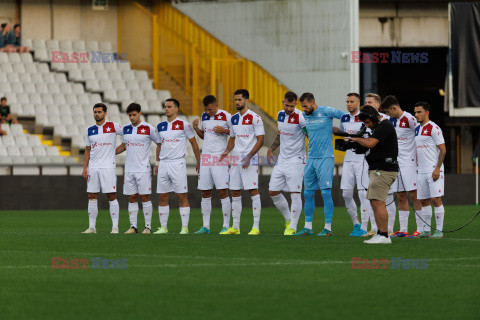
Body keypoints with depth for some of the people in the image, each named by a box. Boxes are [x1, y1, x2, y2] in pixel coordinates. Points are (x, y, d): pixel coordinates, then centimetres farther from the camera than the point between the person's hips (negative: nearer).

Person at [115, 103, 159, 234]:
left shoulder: (148, 128, -5)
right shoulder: (126, 129, 11)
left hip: (143, 168, -5)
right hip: (129, 169, 5)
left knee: (145, 197, -5)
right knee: (132, 198, 4)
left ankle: (148, 227, -1)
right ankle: (133, 226, 7)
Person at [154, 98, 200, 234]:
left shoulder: (184, 125, -3)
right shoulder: (161, 126, 13)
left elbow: (193, 143, 3)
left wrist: (198, 162, 4)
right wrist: (157, 163, 16)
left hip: (178, 163, -5)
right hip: (163, 164, 5)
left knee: (182, 196, -5)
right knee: (163, 197, 4)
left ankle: (185, 227, -3)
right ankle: (163, 227, 9)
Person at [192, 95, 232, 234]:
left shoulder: (225, 116, -5)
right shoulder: (204, 116, 13)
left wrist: (224, 131, -16)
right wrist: (196, 128, 6)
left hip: (219, 157, -6)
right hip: (205, 157, 6)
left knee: (223, 192, -7)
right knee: (205, 193, 5)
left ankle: (226, 226, -3)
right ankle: (206, 226, 10)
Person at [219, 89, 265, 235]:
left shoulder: (255, 118, -8)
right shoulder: (234, 118, 14)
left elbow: (260, 140, -11)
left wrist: (249, 156, -20)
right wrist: (227, 151, 5)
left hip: (250, 158, -7)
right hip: (236, 158, 7)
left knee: (253, 191, -8)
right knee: (235, 193, 7)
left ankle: (256, 227, -7)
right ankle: (235, 227, 12)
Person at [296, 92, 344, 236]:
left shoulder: (326, 111, -8)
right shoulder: (305, 116, 10)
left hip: (325, 158, -6)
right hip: (311, 158, 6)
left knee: (326, 192, -9)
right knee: (308, 193, 6)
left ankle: (328, 228, -5)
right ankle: (307, 227, 13)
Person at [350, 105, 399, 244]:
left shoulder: (384, 126, -13)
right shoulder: (380, 126, 20)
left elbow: (370, 143, -23)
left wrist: (357, 139, -6)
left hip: (383, 170, -11)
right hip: (378, 170, 11)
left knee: (378, 202, -13)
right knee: (374, 202, 11)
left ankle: (384, 236, -13)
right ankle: (380, 234, 13)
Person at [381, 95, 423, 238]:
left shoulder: (409, 119, -10)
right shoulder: (391, 121, 13)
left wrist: (418, 162, -11)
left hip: (409, 162, -7)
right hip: (396, 162, 7)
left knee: (414, 195, -8)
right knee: (401, 196, 5)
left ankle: (420, 229, -7)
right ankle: (403, 230, 7)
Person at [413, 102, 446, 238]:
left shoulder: (434, 128, -8)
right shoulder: (417, 130, 15)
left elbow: (443, 150, -11)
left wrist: (437, 169, -17)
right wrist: (417, 166, 17)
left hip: (433, 170, -8)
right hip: (421, 171, 8)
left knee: (436, 199, -8)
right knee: (424, 201, 7)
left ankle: (439, 231, -5)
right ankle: (426, 230, 11)